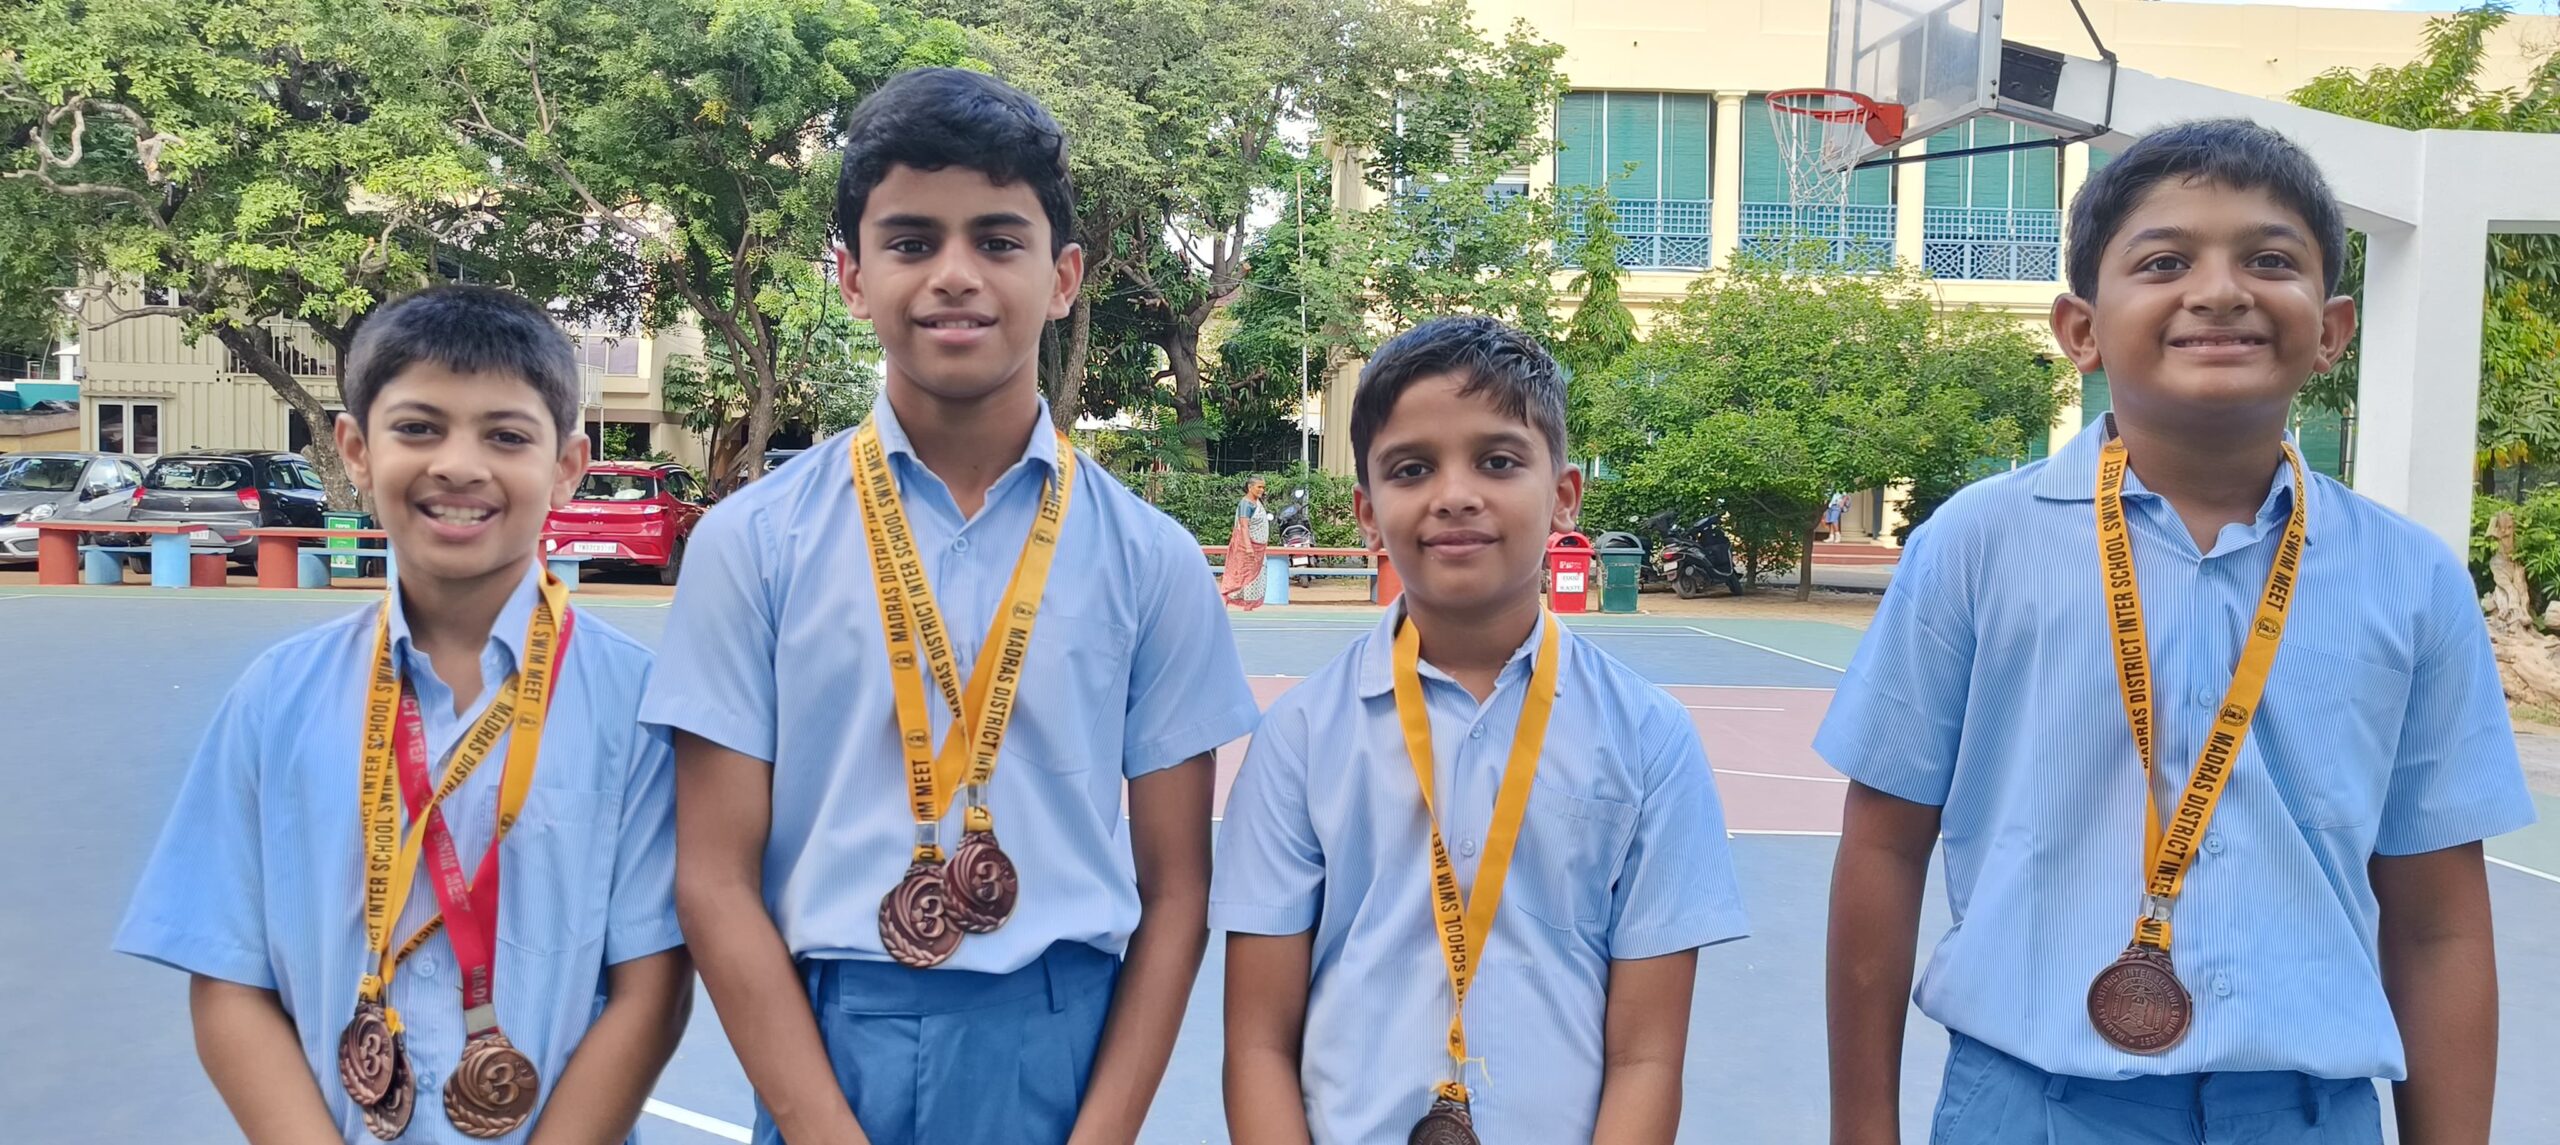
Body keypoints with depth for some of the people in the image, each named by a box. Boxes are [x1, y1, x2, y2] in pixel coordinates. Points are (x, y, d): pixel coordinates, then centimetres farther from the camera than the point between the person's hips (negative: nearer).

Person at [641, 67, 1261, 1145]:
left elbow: (1175, 889, 0)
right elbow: (716, 879, -3)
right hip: (826, 1054, 0)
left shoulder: (1150, 560, -2)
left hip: (1068, 1055, 1)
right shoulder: (753, 543, -3)